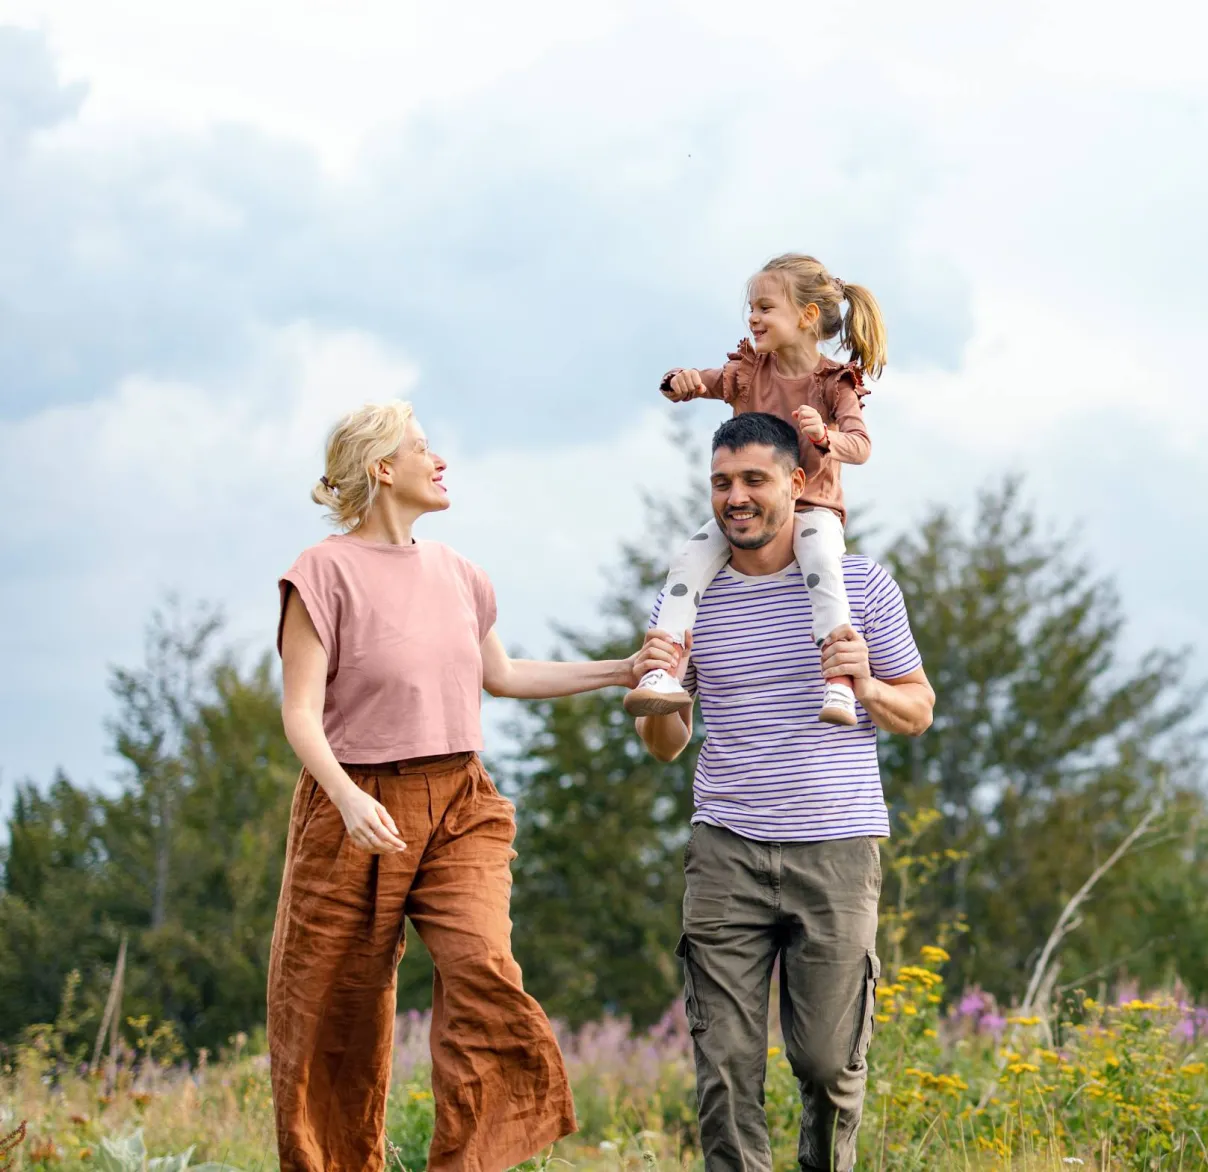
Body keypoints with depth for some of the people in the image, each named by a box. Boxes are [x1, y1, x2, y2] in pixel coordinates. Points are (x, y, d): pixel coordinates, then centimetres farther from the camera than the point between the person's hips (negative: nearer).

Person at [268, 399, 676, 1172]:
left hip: (459, 806, 4)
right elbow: (301, 713, -12)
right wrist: (348, 797, -29)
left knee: (482, 966, -19)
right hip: (360, 811, -4)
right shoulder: (327, 572, -8)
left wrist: (619, 672, 22)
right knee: (336, 1016, 1)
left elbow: (501, 676, 26)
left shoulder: (453, 572, 11)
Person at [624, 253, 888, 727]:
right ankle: (666, 674, -27)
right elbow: (699, 383, 4)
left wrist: (825, 436, -40)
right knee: (690, 559, -22)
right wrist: (682, 382, -22)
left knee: (820, 562, -37)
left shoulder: (834, 383, -6)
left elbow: (860, 445, -17)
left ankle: (839, 683, -39)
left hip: (811, 506, -4)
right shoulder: (749, 370, 6)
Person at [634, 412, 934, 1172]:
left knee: (830, 1061, 2)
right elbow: (667, 746, 13)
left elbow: (920, 711, 10)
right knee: (726, 1065, -5)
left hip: (837, 849, -1)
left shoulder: (863, 584, 3)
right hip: (728, 851, 1)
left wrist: (866, 686, -11)